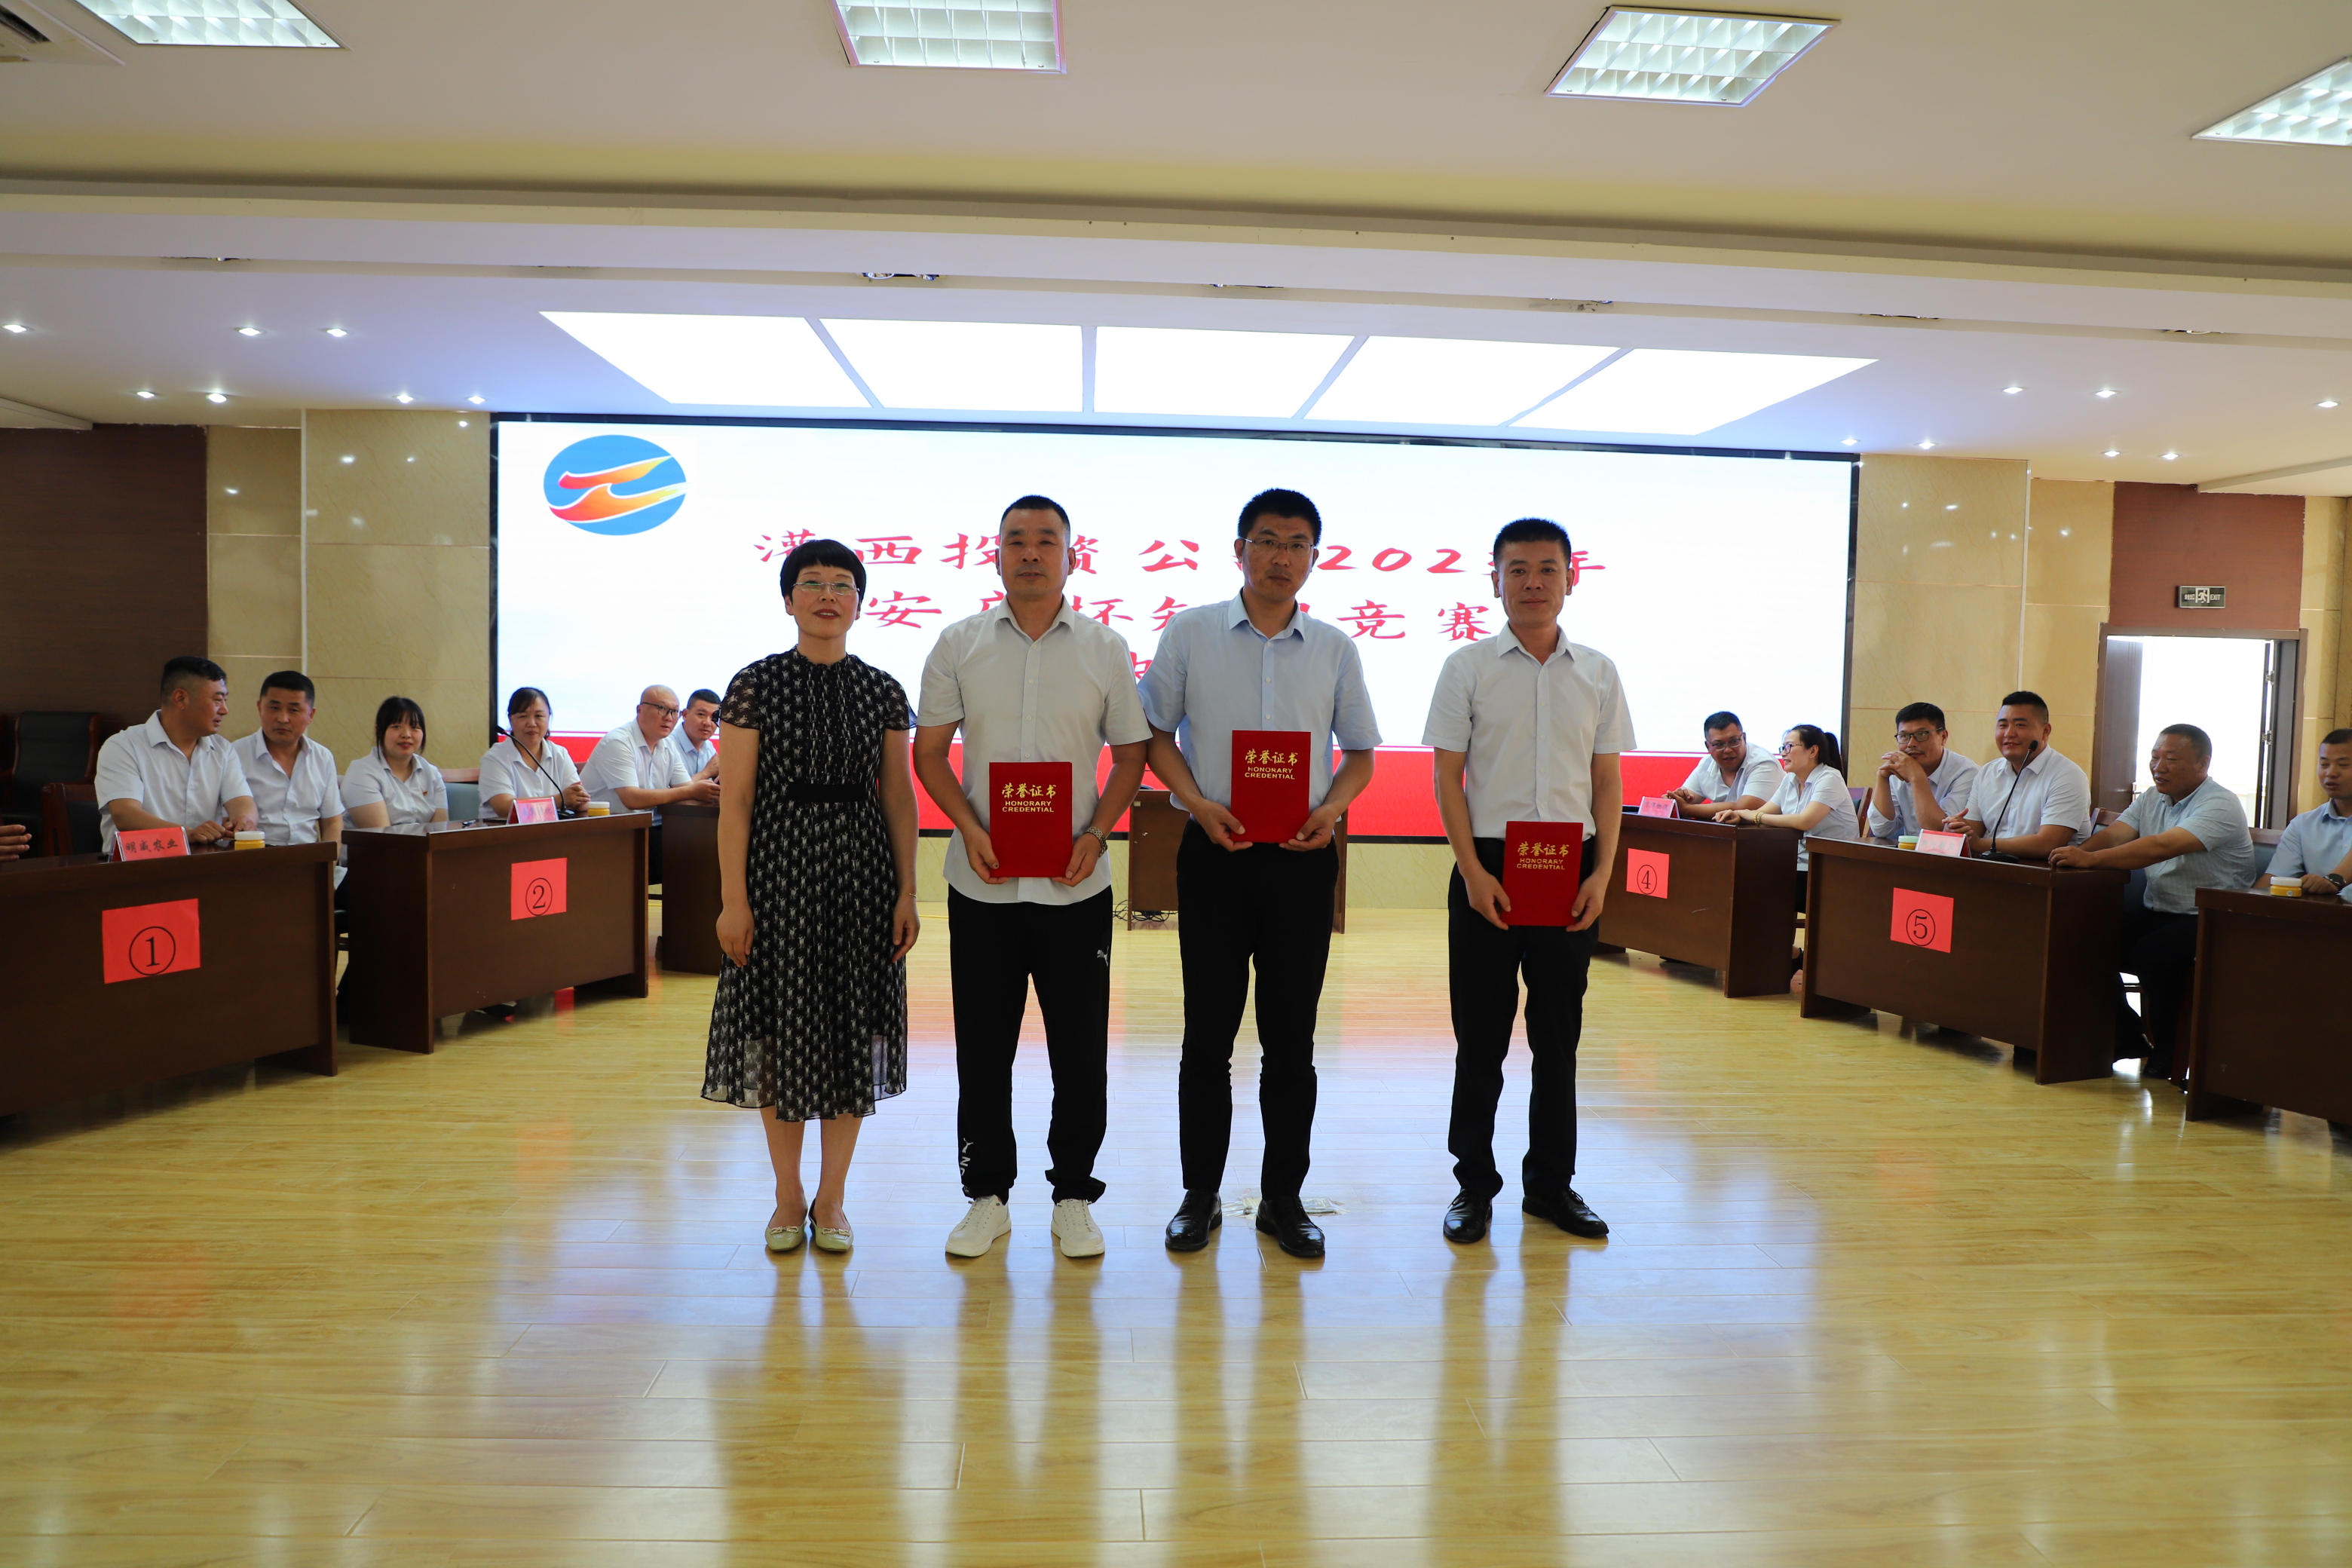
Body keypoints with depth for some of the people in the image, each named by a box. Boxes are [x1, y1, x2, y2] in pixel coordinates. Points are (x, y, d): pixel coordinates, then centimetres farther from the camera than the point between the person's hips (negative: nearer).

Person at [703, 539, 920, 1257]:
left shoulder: (882, 691, 5)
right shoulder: (756, 684, -2)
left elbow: (899, 796, 5)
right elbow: (734, 798, -4)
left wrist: (907, 893, 0)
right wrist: (733, 899, -9)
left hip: (860, 873, 2)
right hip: (780, 868, -2)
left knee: (852, 1028, 6)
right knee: (783, 1027, 5)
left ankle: (832, 1198, 21)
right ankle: (788, 1197, 22)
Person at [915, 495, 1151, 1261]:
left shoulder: (1105, 648, 4)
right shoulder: (959, 645, 4)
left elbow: (1131, 752, 6)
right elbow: (929, 752, 6)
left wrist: (1096, 833, -9)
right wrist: (970, 829, -9)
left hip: (1076, 882, 0)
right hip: (982, 882, 1)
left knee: (1080, 1049, 6)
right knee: (982, 1049, 8)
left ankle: (1073, 1196, 23)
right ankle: (987, 1196, 25)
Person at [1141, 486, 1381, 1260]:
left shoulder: (1335, 649, 7)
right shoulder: (1190, 634, 3)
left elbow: (1360, 753, 11)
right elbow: (1155, 735, 4)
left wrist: (1331, 809, -8)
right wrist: (1201, 805, -11)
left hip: (1303, 857, 2)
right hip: (1215, 850, -1)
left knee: (1292, 1039, 8)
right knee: (1208, 1034, 6)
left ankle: (1284, 1197, 22)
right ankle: (1199, 1196, 20)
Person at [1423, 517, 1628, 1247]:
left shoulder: (1598, 673, 7)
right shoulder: (1468, 667, 0)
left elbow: (1608, 782, 8)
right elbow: (1448, 778, -2)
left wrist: (1602, 873, -3)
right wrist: (1474, 872, -11)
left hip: (1571, 868, 2)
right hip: (1489, 865, -2)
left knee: (1559, 1034, 10)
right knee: (1481, 1035, 4)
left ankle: (1551, 1182, 24)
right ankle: (1474, 1184, 17)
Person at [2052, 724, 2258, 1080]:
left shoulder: (2220, 806, -15)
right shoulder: (2151, 799, 12)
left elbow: (2163, 847, -31)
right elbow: (2114, 834, -2)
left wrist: (2091, 859, -39)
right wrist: (2076, 852, -25)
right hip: (2155, 910, 7)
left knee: (2152, 954, -32)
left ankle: (2165, 1052, -8)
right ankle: (2127, 1037, 4)